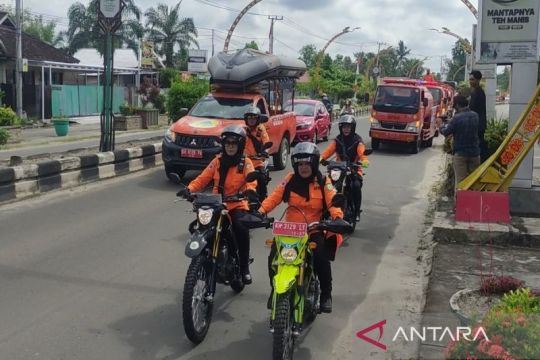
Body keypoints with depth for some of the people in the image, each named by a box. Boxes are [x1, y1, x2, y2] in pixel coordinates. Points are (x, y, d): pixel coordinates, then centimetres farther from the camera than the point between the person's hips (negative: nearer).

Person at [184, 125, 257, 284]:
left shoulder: (245, 163, 2)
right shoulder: (217, 161, 11)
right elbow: (203, 178, 4)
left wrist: (250, 190, -40)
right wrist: (190, 189, -15)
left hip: (237, 205, -3)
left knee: (242, 229, -29)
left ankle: (244, 267, -12)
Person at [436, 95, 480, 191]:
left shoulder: (457, 118, -16)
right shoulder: (475, 115, 3)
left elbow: (446, 132, -7)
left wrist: (440, 125, 15)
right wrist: (446, 124, 22)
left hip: (460, 153, -5)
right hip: (474, 152, 5)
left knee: (460, 181, 1)